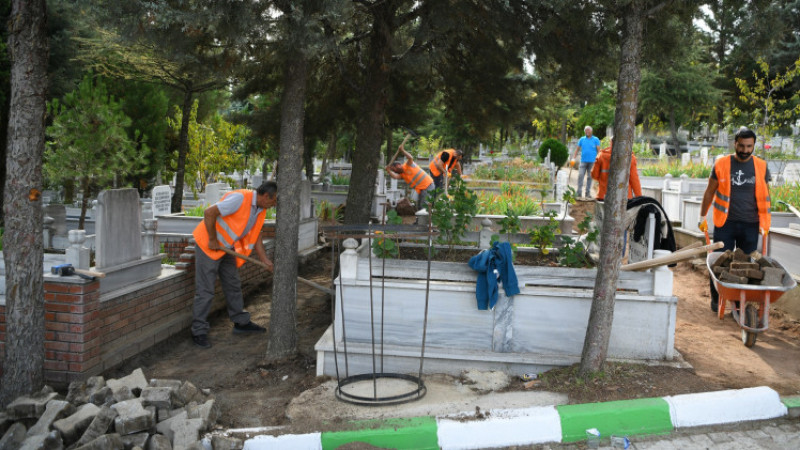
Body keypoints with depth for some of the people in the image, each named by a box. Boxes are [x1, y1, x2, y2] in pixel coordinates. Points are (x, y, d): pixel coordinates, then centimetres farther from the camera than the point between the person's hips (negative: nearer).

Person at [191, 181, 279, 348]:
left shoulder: (260, 210, 3)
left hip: (226, 247, 9)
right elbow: (209, 213, -29)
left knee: (233, 285, 17)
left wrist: (267, 263, 1)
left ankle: (241, 322, 31)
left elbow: (255, 238, 10)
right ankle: (199, 332, 4)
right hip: (208, 245, -9)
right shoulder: (240, 198, -26)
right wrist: (212, 240, -21)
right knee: (205, 290, -5)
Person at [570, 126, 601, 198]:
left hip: (592, 161, -1)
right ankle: (579, 192, -5)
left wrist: (597, 157, -17)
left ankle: (588, 192, 10)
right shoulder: (582, 139, 11)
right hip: (583, 161, 1)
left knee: (589, 177, 4)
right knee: (580, 175, -8)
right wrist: (573, 158, 1)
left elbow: (598, 150, -1)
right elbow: (577, 149, 11)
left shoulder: (596, 140, 5)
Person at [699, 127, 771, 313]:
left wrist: (764, 223, 7)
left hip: (750, 225, 1)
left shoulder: (761, 167, 5)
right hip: (725, 223, -1)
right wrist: (702, 217, 6)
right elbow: (709, 192, 7)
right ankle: (716, 299, 16)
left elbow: (765, 197, 11)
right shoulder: (722, 164, 1)